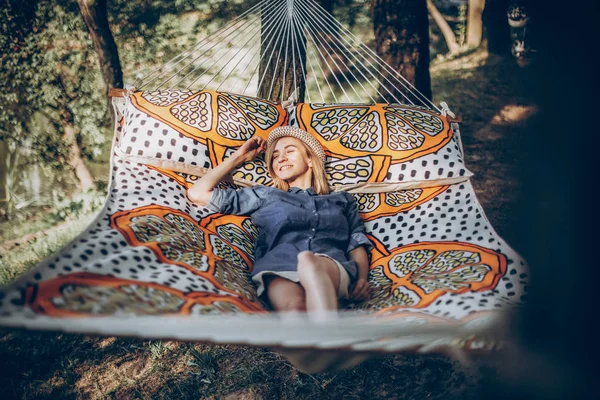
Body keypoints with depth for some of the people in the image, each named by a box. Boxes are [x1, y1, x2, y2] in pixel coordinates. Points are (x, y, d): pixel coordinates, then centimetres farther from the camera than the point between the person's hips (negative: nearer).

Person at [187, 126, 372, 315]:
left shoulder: (342, 200, 33)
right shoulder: (265, 196, 31)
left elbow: (357, 246, 20)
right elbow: (197, 193, 29)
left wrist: (361, 278, -3)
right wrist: (239, 157, 36)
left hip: (332, 268, 0)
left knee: (308, 261, -40)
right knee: (294, 306, -39)